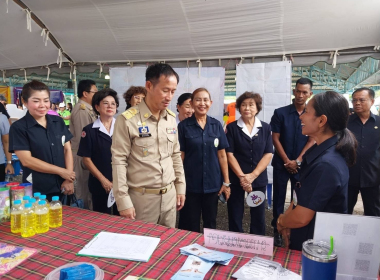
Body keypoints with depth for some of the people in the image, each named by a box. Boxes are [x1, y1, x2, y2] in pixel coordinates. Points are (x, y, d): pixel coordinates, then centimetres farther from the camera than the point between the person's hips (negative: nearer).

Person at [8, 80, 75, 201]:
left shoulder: (58, 122, 6)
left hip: (62, 188, 4)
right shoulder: (18, 127, -6)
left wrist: (69, 179, -6)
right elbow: (27, 160, -12)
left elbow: (67, 149, 5)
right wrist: (61, 171, -12)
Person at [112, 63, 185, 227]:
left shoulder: (171, 118, 4)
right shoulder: (128, 120, -13)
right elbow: (119, 161, -13)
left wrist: (180, 187, 11)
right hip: (141, 197, -5)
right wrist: (123, 201, -14)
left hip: (169, 195, 5)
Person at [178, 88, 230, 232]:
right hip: (190, 184, -2)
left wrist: (226, 182, 3)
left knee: (210, 223, 17)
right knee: (190, 225, 10)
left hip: (212, 183, 3)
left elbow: (222, 155, 4)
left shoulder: (216, 125, 3)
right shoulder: (183, 126, -5)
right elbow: (180, 156, -4)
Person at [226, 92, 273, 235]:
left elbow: (268, 154, -1)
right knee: (235, 216, 6)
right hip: (236, 179, -1)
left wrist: (252, 175, -12)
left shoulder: (265, 128, 5)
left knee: (258, 216, 11)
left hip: (259, 179, 2)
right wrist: (242, 176, -14)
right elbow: (229, 154, -5)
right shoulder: (232, 127, 0)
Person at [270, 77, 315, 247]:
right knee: (279, 198, 5)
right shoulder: (280, 113, -3)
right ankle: (277, 231, 17)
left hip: (302, 165, 1)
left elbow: (313, 140, -2)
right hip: (281, 163, -1)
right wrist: (287, 161, -9)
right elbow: (275, 139, -4)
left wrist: (297, 161, -10)